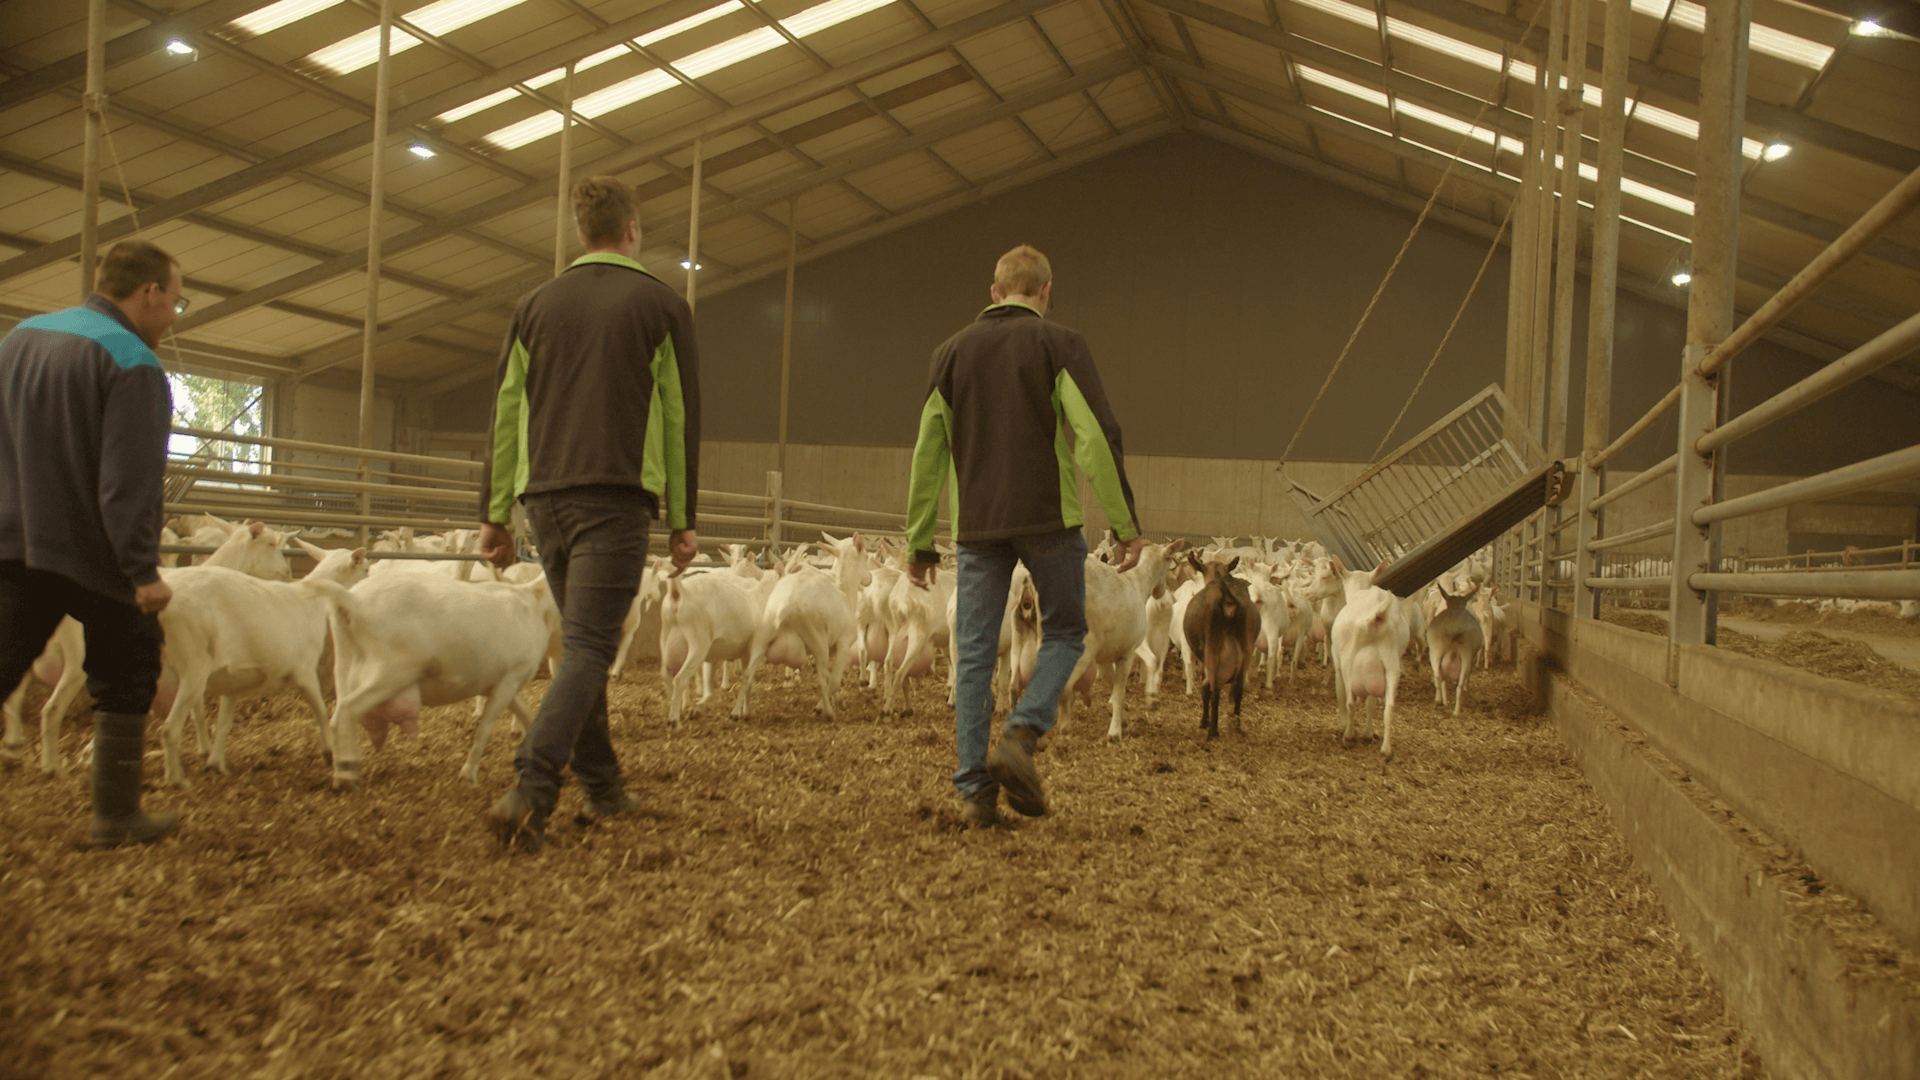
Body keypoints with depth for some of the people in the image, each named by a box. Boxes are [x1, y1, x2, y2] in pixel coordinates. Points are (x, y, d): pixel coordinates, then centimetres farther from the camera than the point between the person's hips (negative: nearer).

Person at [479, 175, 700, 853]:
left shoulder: (538, 304, 14)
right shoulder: (661, 306, 4)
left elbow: (505, 412, 12)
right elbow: (679, 417, 2)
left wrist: (495, 512, 14)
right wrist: (683, 519, 6)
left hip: (545, 493, 5)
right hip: (617, 497, -5)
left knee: (583, 641, 17)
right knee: (590, 648, -8)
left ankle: (603, 787, 19)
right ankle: (530, 789, -23)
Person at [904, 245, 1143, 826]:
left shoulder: (952, 352, 12)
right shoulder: (1059, 345, 0)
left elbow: (928, 453, 12)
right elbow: (1096, 436, -9)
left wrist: (920, 540, 16)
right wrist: (1126, 523, -6)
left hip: (977, 524, 3)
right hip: (1049, 517, -3)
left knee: (973, 654, 6)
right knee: (1064, 632, 14)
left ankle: (975, 787, 4)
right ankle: (1021, 733, -7)